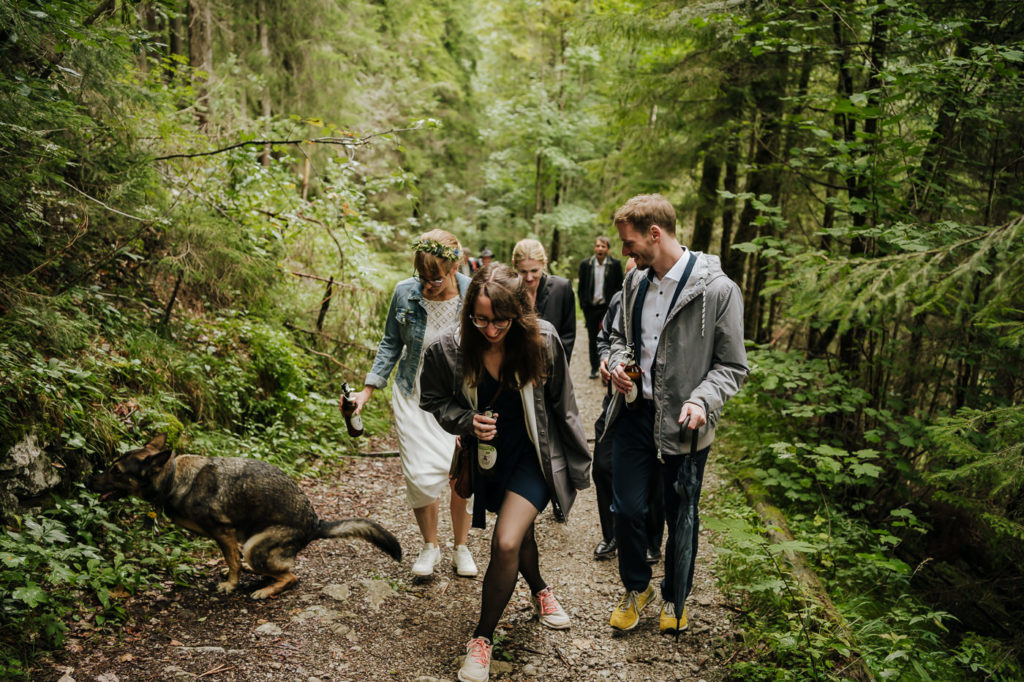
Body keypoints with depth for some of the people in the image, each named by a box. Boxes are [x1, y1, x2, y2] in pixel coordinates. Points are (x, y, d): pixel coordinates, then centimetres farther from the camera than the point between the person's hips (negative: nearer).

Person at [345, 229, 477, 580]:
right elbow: (391, 343, 5)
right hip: (415, 397, 0)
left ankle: (461, 547, 28)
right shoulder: (405, 293, -9)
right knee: (421, 476, -9)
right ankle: (430, 545, 21)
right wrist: (368, 389, -1)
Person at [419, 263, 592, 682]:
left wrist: (576, 461, 2)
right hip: (487, 456, 3)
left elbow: (561, 405, -6)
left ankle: (483, 637, 7)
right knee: (519, 534, 23)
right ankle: (539, 590, 56)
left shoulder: (542, 340, -20)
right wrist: (467, 421, -20)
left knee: (507, 543, -16)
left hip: (533, 455, -3)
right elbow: (434, 400, -1)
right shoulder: (449, 349, -18)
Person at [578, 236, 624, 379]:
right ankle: (594, 367, 20)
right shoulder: (585, 264, 3)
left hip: (608, 307, -2)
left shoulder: (615, 264, -1)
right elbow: (581, 287, 8)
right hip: (591, 307, 2)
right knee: (593, 339, 10)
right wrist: (583, 305, 2)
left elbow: (620, 286, 3)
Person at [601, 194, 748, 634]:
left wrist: (702, 401, -26)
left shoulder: (717, 290, -14)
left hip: (682, 422, -4)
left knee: (681, 518, 12)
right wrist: (619, 363, -1)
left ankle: (675, 599, 37)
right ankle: (636, 588, 34)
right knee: (627, 508, 7)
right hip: (635, 414, 4)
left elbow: (733, 367, -9)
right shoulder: (635, 281, 4)